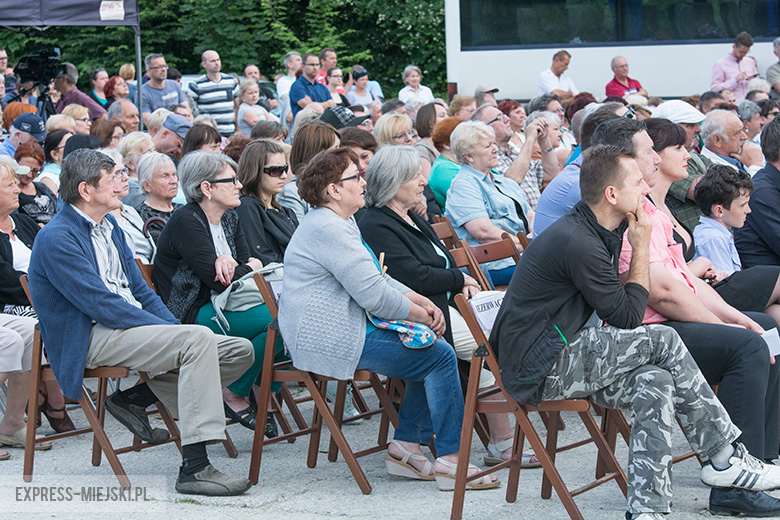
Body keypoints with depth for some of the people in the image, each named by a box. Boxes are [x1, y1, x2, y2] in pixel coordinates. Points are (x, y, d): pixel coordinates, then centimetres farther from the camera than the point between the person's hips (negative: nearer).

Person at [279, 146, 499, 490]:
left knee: (431, 349, 12)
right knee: (440, 357, -12)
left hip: (334, 330, 11)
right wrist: (420, 315, -7)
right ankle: (449, 461, -9)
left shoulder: (336, 223, 18)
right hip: (329, 341, -11)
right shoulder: (329, 230, -18)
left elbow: (377, 279, 21)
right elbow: (374, 295, -21)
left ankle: (405, 445, 10)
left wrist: (423, 302, 7)